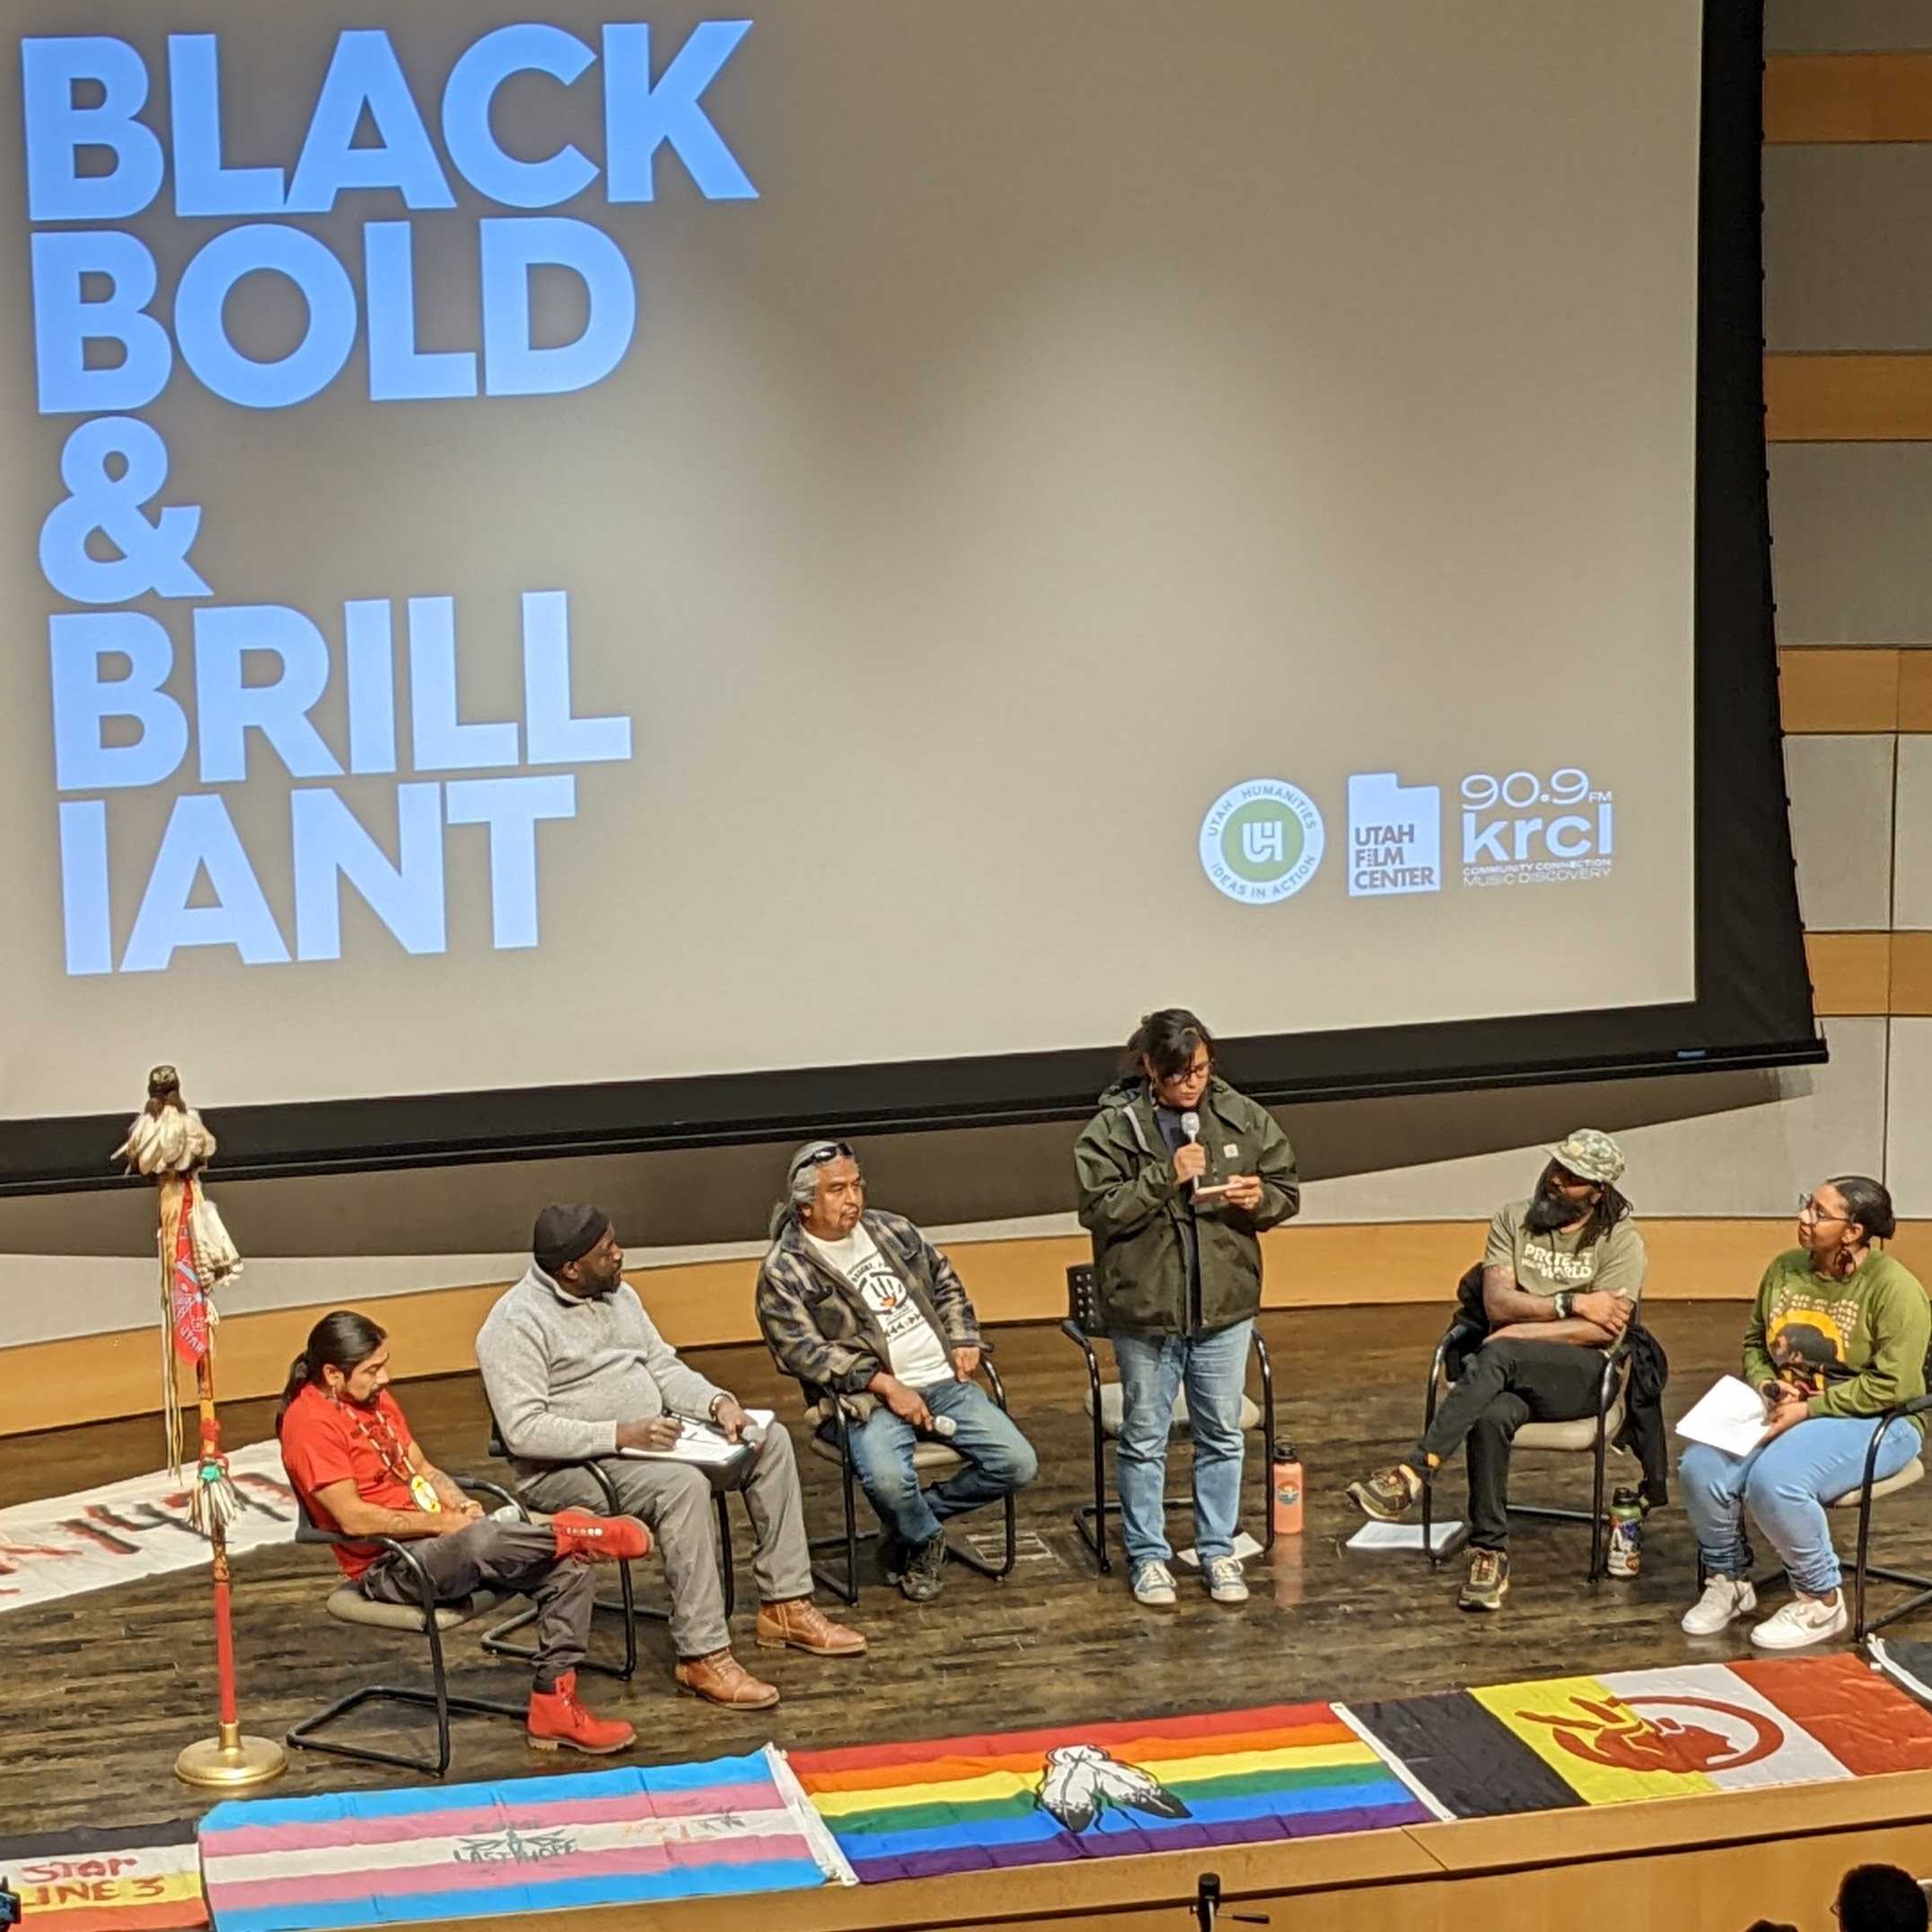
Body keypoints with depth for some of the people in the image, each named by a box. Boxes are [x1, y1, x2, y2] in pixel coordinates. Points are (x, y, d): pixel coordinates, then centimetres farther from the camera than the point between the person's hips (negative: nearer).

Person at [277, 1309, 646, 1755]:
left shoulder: (374, 1397, 13)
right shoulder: (310, 1422, -15)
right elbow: (353, 1519, -21)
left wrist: (461, 1506, 0)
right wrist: (444, 1523, -16)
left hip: (438, 1539, 9)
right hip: (387, 1568, -9)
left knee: (568, 1567, -10)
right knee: (480, 1540, -41)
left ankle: (553, 1706, -9)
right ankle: (575, 1534, -16)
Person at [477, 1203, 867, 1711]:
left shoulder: (617, 1295, 12)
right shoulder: (516, 1322, -16)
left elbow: (664, 1368, 15)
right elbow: (523, 1431, -23)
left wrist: (717, 1402, -6)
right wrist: (619, 1435, -29)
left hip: (648, 1436, 9)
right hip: (568, 1469, -9)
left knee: (769, 1440, -2)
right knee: (684, 1484, -35)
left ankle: (785, 1606, 0)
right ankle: (702, 1656, -30)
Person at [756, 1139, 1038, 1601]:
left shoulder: (893, 1230, 14)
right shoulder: (785, 1270, -4)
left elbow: (947, 1286, 26)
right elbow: (802, 1351, -13)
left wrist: (963, 1340, 7)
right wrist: (884, 1385, -19)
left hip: (945, 1380, 5)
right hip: (869, 1397, -5)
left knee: (1017, 1464, -11)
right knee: (886, 1478, -36)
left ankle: (919, 1516, 11)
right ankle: (924, 1541, 0)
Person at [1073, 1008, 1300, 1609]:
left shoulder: (1244, 1119, 1)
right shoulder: (1113, 1128, -9)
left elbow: (1287, 1191, 10)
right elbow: (1099, 1209, -15)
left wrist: (1260, 1198, -12)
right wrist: (1165, 1178, -23)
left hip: (1225, 1309, 3)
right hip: (1144, 1310, -3)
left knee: (1222, 1434, 12)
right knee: (1144, 1437, 8)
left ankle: (1218, 1550, 25)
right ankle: (1148, 1556, 20)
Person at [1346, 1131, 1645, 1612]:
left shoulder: (1620, 1240, 2)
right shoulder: (1513, 1220, 11)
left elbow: (1604, 1329, -10)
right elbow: (1497, 1303, -1)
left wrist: (1527, 1330, -13)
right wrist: (1572, 1305, -10)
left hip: (1583, 1377, -3)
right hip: (1514, 1375, 3)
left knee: (1499, 1354, -36)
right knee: (1491, 1415, -35)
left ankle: (1413, 1474, -42)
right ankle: (1490, 1554, -26)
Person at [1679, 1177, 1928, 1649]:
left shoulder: (1894, 1288, -13)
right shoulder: (1784, 1270, 7)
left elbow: (1890, 1386, -18)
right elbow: (1754, 1344, 21)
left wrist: (1807, 1409, -21)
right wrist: (1765, 1385, -2)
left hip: (1874, 1423, -6)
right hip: (1788, 1412, 7)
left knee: (1774, 1479, -34)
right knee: (1700, 1466, -20)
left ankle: (1821, 1603, -12)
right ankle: (1728, 1581, 4)